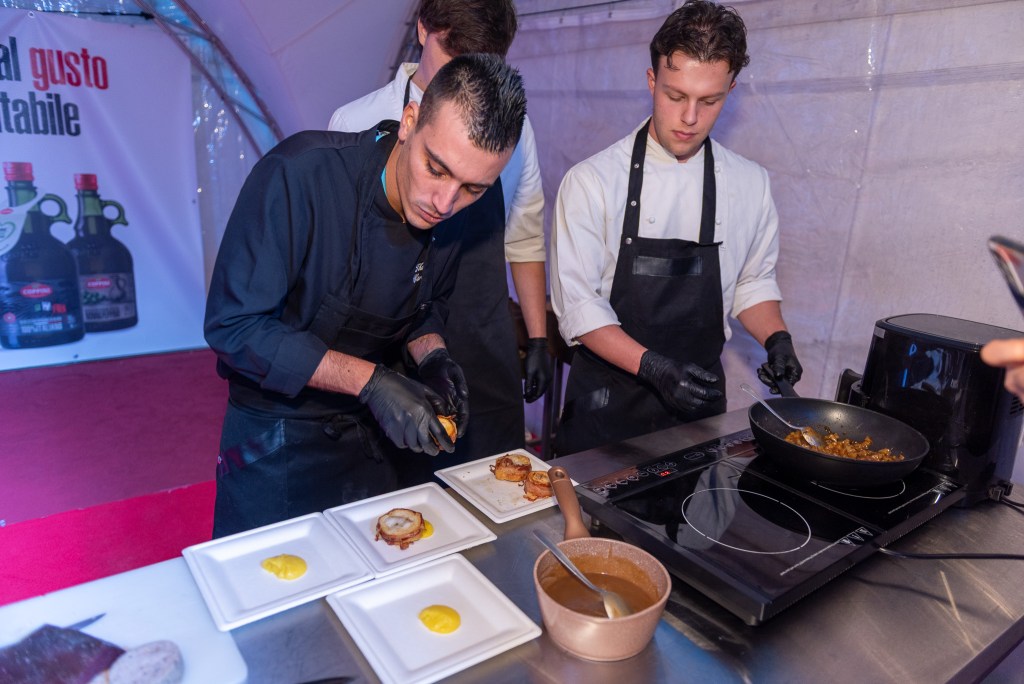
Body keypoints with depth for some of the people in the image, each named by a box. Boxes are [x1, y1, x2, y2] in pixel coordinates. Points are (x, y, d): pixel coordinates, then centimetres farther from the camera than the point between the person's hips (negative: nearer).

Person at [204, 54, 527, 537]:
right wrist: (369, 381, -30)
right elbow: (234, 326, -25)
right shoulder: (301, 173, -28)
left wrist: (432, 359, -13)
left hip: (379, 434, 5)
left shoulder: (453, 214, -10)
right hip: (278, 439, -4)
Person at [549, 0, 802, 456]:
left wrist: (777, 338, -7)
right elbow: (578, 307, -14)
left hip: (698, 400, 3)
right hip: (607, 405, -3)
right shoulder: (591, 182, -12)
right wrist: (652, 367, -23)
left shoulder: (750, 185, 0)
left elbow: (753, 283, 11)